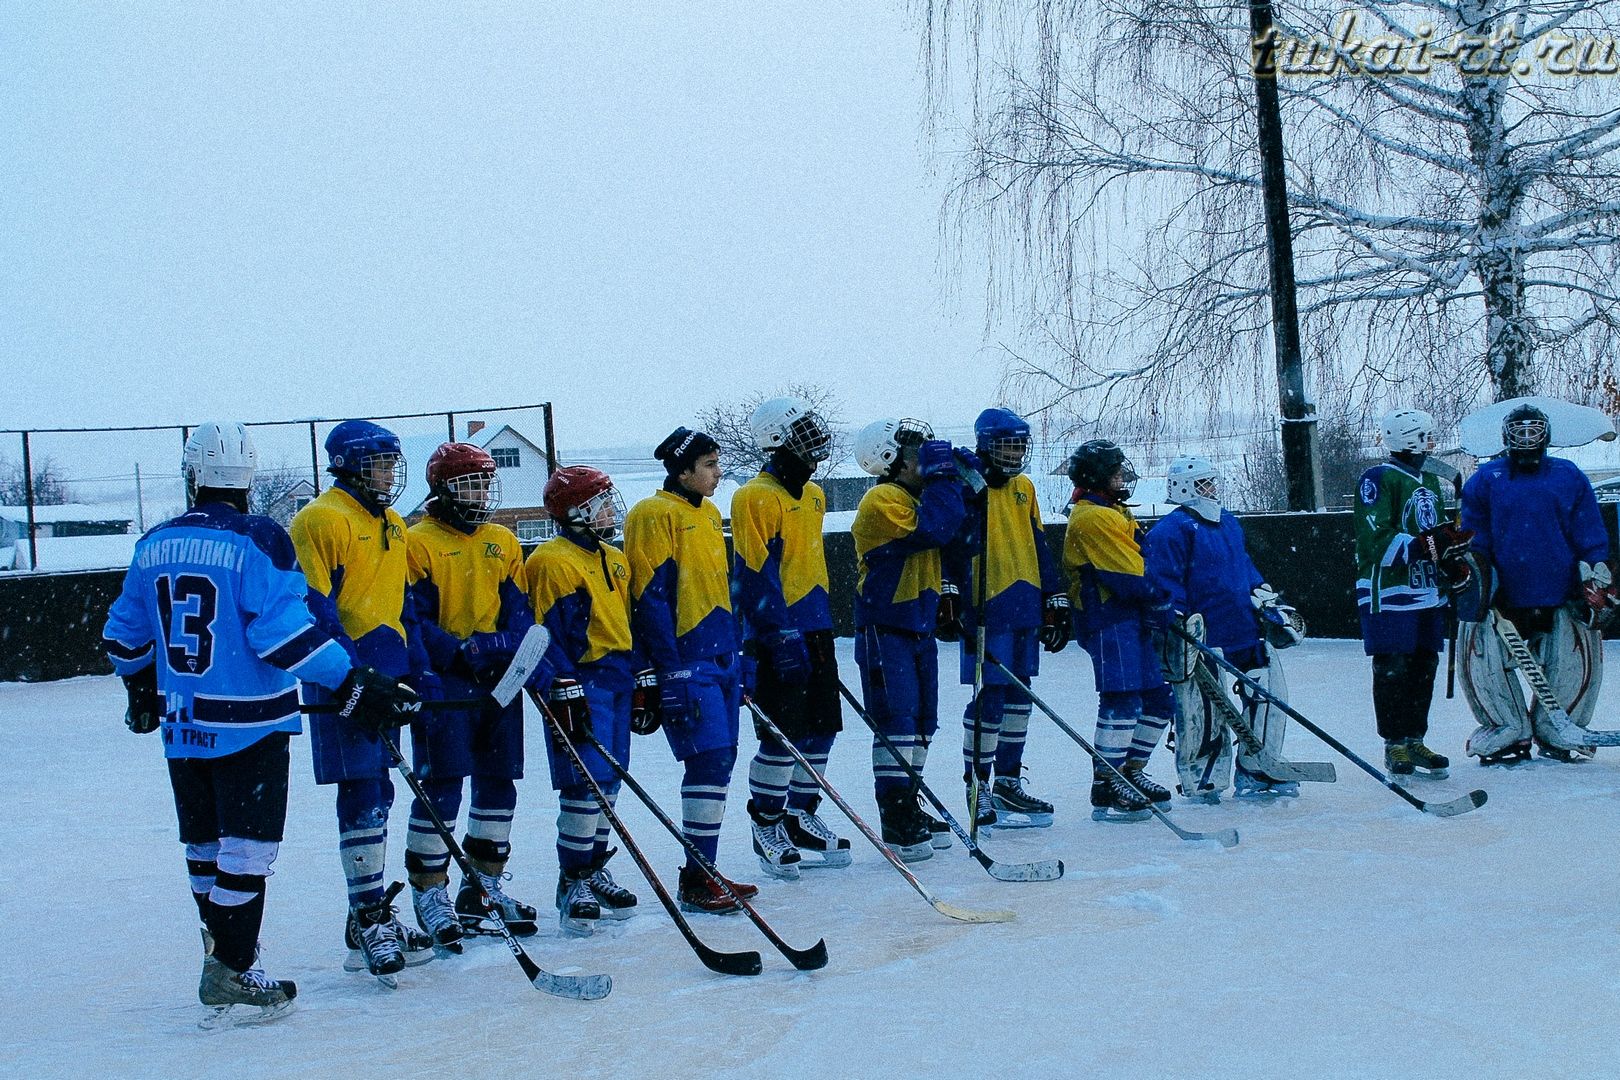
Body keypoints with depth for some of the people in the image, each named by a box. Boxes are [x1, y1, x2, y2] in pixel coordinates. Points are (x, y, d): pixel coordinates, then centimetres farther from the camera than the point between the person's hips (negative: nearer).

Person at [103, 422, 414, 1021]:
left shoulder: (154, 545, 7)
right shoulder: (257, 541, -12)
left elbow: (124, 634, 17)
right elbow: (283, 630, -20)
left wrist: (142, 690, 35)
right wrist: (350, 680, -17)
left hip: (182, 723, 6)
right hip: (248, 723, -6)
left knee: (205, 842, 17)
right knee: (247, 846, -1)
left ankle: (223, 949, 30)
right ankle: (232, 973, -1)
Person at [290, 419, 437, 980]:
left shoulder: (393, 527, 18)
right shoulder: (321, 520, -9)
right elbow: (313, 607, -16)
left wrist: (418, 671, 16)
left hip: (386, 676, 9)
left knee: (376, 796, 12)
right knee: (362, 796, -10)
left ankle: (371, 915, 19)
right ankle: (368, 922, -5)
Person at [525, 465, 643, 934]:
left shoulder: (615, 561, 17)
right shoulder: (552, 562, -10)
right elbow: (553, 634, -15)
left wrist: (643, 681, 19)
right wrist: (566, 695, -18)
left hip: (618, 682, 8)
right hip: (582, 684, -8)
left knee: (607, 782, 12)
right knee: (585, 783, -10)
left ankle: (594, 869, 23)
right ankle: (573, 882, -3)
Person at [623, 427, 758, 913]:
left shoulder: (709, 514, 17)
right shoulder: (655, 516, -10)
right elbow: (651, 597, -14)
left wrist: (737, 657, 19)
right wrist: (671, 670, -18)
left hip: (720, 658, 9)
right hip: (687, 663, -9)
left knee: (719, 760, 9)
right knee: (710, 757, -12)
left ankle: (705, 870, 18)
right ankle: (696, 880, -5)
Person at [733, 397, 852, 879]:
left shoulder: (813, 495, 15)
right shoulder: (755, 498, -11)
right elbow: (757, 575, -17)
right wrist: (783, 635, -21)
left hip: (815, 629, 8)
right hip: (777, 635, -8)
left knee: (821, 729, 10)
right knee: (783, 734, -6)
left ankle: (800, 817, 23)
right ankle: (766, 826, 7)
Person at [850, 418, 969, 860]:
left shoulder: (920, 496, 17)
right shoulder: (882, 501, -14)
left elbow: (956, 531, 10)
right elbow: (930, 530, -26)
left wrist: (951, 475, 0)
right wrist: (941, 474, -18)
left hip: (920, 627, 9)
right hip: (885, 628, -9)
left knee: (920, 721, 13)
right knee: (897, 721, -10)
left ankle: (908, 810, 23)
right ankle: (896, 825, -7)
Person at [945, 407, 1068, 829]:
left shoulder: (1024, 488, 17)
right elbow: (945, 544, -10)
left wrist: (1055, 600, 19)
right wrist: (948, 593, -19)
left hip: (1025, 611, 7)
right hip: (985, 610, -7)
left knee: (1018, 698, 12)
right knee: (990, 696, -9)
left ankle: (1008, 782, 22)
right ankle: (977, 786, 1)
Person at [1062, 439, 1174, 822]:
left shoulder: (1116, 514, 24)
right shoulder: (1091, 517, -10)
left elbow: (1142, 565, 20)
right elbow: (1128, 575, -16)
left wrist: (1163, 606, 8)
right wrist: (1161, 603, -11)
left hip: (1131, 619, 10)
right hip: (1108, 620, -10)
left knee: (1159, 700, 12)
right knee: (1123, 701, -14)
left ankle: (1130, 773, 23)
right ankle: (1105, 790, -11)